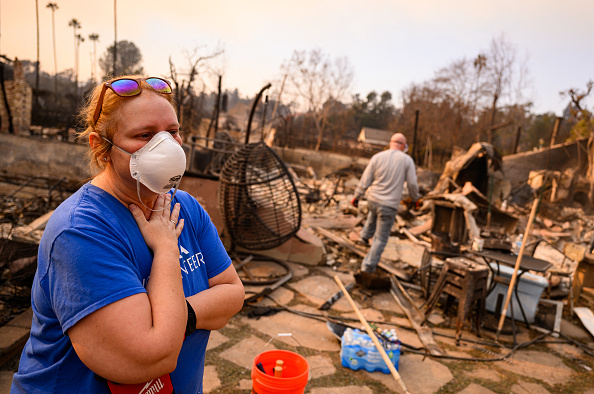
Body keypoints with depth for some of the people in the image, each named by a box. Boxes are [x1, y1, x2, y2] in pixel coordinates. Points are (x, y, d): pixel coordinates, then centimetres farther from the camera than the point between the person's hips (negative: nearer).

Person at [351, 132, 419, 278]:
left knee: (374, 212, 41)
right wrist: (415, 198, 16)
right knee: (380, 239, 8)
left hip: (372, 199, 3)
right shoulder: (407, 160, -7)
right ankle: (367, 268, 8)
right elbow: (412, 184, -4)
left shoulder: (377, 157, -2)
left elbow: (365, 180, 0)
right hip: (389, 205, -3)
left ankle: (365, 236, 46)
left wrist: (357, 196, 12)